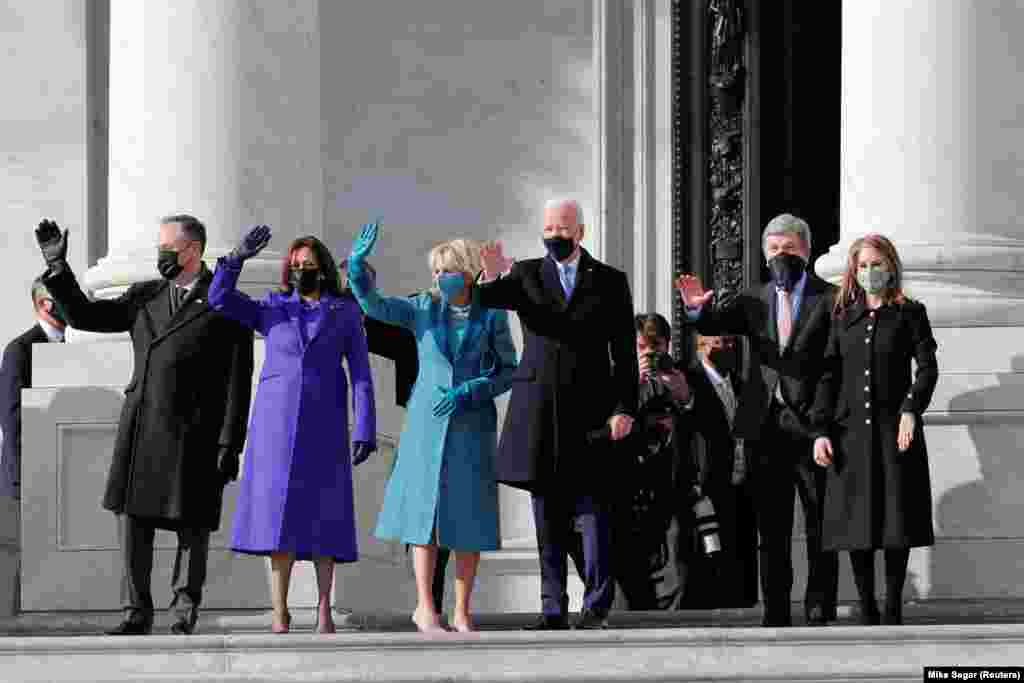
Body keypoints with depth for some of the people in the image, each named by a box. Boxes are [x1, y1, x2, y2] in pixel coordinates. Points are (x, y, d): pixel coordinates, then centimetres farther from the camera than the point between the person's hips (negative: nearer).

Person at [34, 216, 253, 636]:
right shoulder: (145, 298, 13)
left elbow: (238, 382, -5)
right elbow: (83, 315, 13)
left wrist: (230, 445, -10)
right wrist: (57, 266, 2)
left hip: (194, 433, -4)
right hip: (141, 429, 4)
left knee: (192, 523, 3)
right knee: (132, 515, -1)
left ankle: (185, 609, 18)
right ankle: (137, 613, 5)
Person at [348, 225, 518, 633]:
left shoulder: (492, 316, 1)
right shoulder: (424, 309, 5)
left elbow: (509, 371, 3)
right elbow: (373, 304, -5)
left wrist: (469, 392, -11)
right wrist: (357, 264, -22)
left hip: (473, 426, 0)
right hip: (427, 423, 1)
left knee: (469, 516, 0)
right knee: (426, 508, -2)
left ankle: (462, 613, 7)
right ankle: (424, 607, 4)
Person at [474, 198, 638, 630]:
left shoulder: (609, 281, 7)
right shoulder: (526, 274, 10)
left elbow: (625, 353, 5)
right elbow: (486, 301, -7)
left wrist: (624, 408, -5)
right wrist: (491, 277, -30)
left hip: (590, 412, -2)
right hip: (540, 412, 2)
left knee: (592, 512, -4)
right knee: (548, 517, 5)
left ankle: (596, 608, -1)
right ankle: (553, 609, 8)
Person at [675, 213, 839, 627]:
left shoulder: (830, 299, 1)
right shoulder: (754, 300, 14)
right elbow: (713, 326, 0)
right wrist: (696, 309, -23)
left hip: (813, 424, -4)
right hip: (766, 427, 4)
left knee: (820, 527, 0)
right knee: (772, 529, 6)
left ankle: (819, 613, 4)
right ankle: (776, 616, 10)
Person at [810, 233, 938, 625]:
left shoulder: (909, 313, 6)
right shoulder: (843, 317, 13)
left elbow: (927, 367, -2)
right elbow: (829, 376, 10)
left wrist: (911, 410, -17)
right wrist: (821, 431, 0)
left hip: (894, 431, -2)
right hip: (851, 431, 2)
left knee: (896, 518, -2)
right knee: (856, 521, 0)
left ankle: (893, 608, 6)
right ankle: (867, 610, 7)